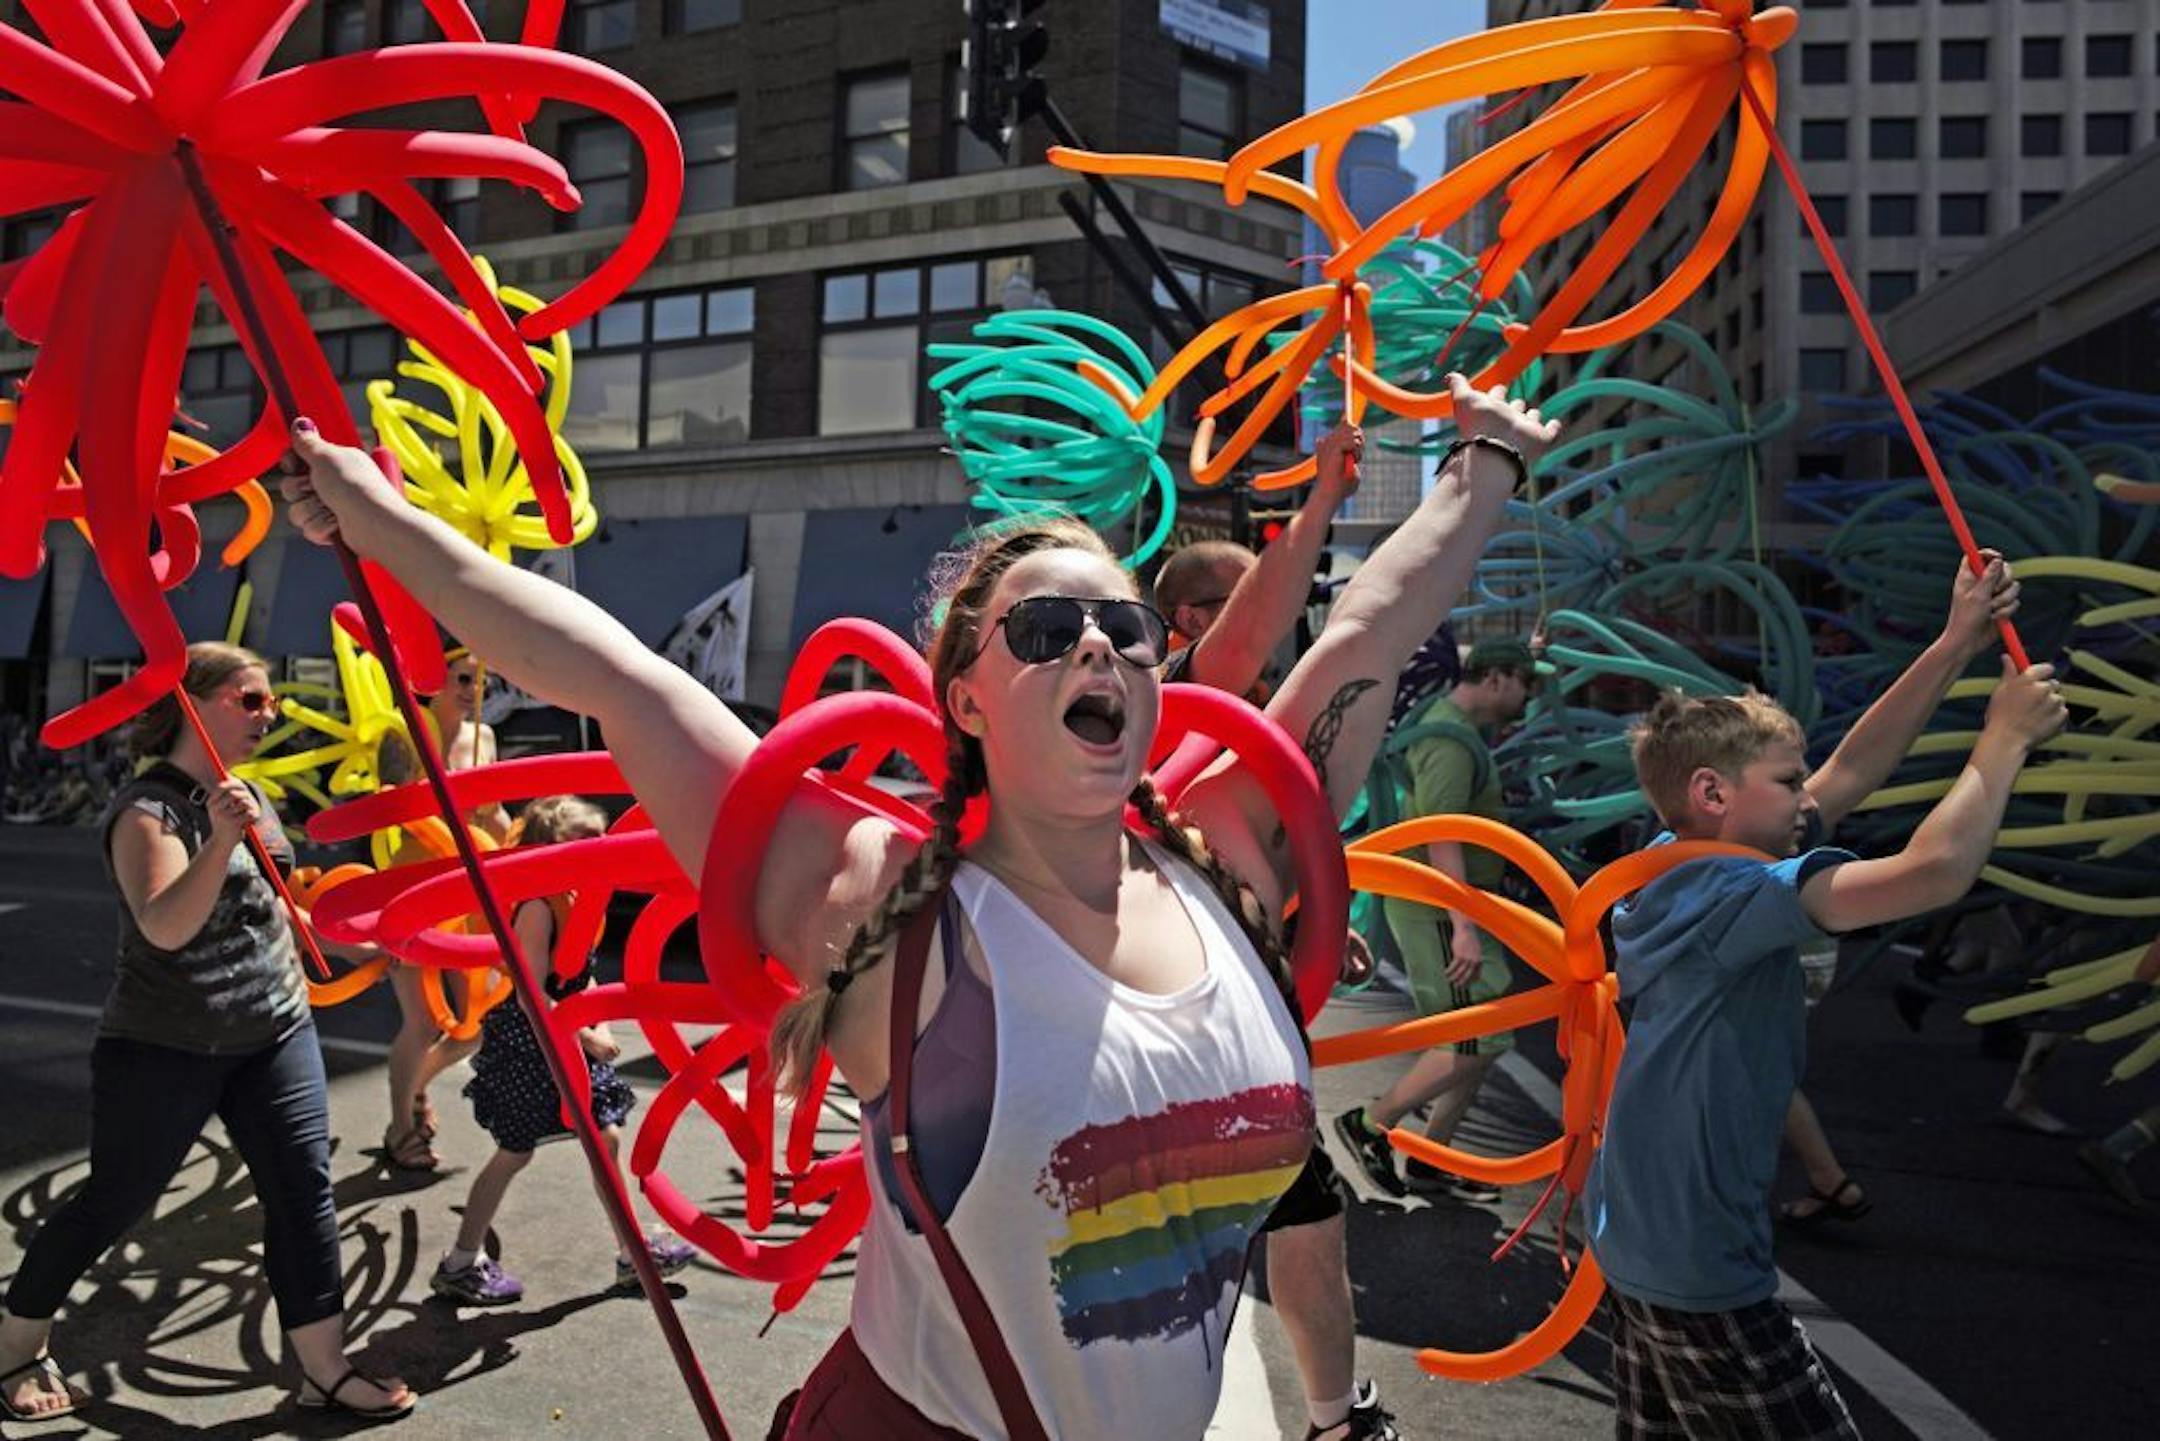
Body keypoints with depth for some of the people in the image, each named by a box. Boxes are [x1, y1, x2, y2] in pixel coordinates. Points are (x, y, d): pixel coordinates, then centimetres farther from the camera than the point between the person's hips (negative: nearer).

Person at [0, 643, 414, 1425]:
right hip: (162, 1047, -6)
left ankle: (324, 1368, 9)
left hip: (275, 1034, 7)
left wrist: (352, 938, 24)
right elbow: (164, 927, -31)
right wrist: (220, 841, -45)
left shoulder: (245, 791, 8)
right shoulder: (148, 807, -16)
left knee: (303, 1190, 1)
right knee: (114, 1202, 7)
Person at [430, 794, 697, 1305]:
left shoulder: (577, 902, 6)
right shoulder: (537, 907, -21)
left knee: (606, 1138, 10)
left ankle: (633, 1252, 21)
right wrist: (587, 1037, -19)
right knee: (514, 1153, 4)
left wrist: (599, 1026, 0)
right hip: (526, 1045, -8)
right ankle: (459, 1264, 21)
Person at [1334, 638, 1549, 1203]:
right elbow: (1441, 838, -26)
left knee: (1480, 1038, 12)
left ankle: (1429, 1162, 21)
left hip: (1452, 907, 11)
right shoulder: (1450, 739, -18)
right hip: (1438, 910, -11)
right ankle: (1371, 1124, 3)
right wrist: (1463, 927, -30)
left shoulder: (1462, 731, 16)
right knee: (1479, 1040, -10)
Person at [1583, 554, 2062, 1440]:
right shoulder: (1730, 895, -23)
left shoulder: (1688, 869, 3)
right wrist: (2004, 740, -15)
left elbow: (1850, 773, 7)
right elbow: (1936, 871, -32)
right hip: (1700, 1269, -9)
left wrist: (1957, 644, 5)